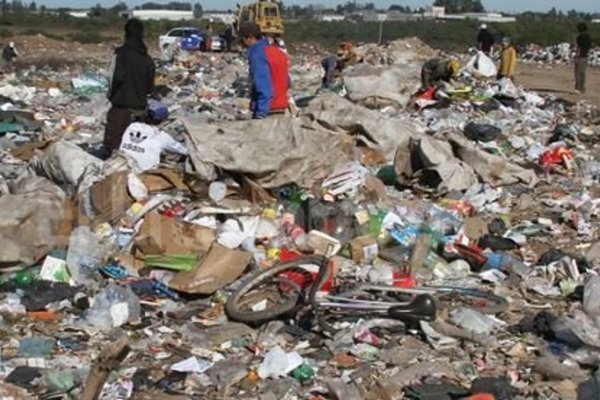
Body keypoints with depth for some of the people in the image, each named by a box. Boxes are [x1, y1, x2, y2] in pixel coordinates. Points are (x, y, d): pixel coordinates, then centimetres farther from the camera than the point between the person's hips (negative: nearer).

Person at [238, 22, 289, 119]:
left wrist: (260, 114, -24)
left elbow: (265, 88, -22)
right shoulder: (276, 51, 12)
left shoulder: (257, 55, -15)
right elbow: (287, 82, 14)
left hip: (268, 111, -9)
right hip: (281, 109, 9)